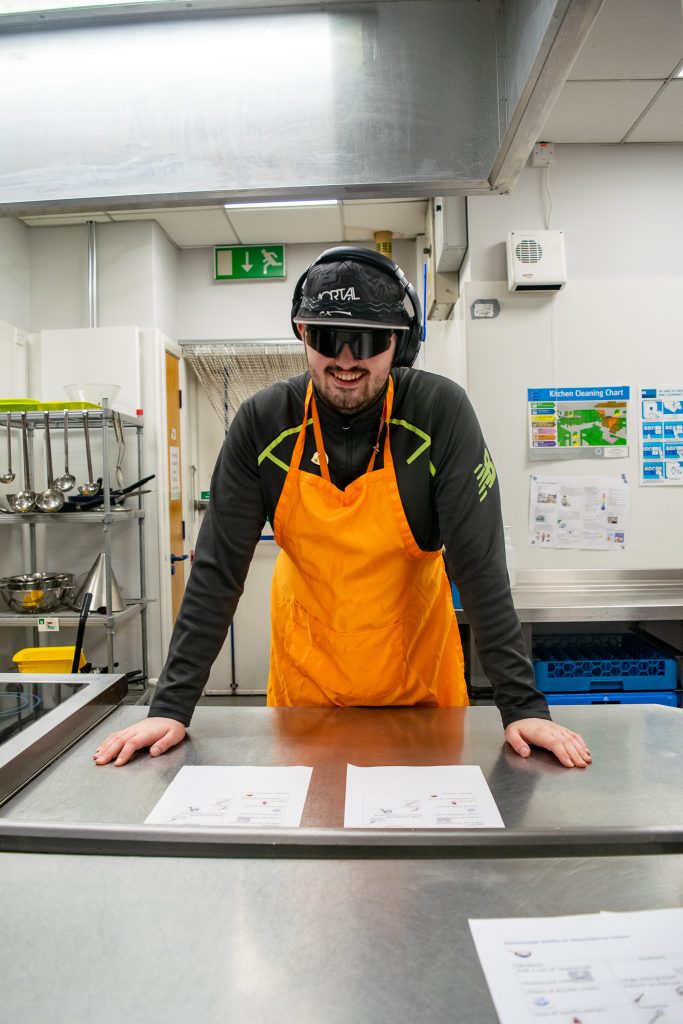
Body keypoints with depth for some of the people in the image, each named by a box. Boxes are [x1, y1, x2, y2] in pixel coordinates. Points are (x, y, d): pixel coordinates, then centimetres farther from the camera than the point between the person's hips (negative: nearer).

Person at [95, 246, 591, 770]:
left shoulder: (441, 412, -21)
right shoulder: (263, 421, -16)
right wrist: (172, 706, -18)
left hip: (418, 677, -1)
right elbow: (218, 567, -15)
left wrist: (523, 705, -24)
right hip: (303, 678, 2)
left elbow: (480, 565, -21)